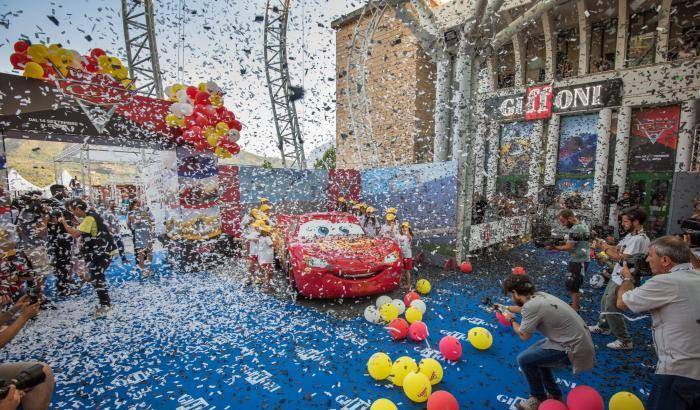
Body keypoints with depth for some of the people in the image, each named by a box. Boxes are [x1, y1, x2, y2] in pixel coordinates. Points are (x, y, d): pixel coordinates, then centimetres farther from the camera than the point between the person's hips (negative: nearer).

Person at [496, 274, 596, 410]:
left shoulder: (531, 306, -24)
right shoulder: (540, 295, 2)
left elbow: (524, 335, -11)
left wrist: (511, 319, 7)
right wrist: (507, 308, 40)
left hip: (574, 349, -9)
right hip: (580, 340, 9)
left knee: (524, 359, -7)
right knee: (536, 353, 21)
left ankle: (539, 399, 15)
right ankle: (554, 395, 30)